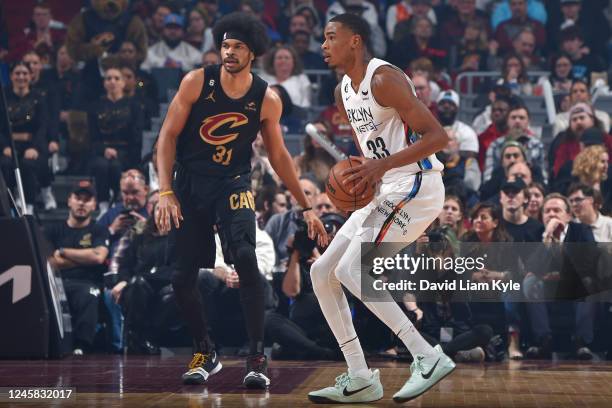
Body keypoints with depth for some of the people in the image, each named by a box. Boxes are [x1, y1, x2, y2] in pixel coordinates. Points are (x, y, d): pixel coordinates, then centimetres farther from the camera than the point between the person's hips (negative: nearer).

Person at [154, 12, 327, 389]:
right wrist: (166, 192, -14)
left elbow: (279, 155, 7)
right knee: (182, 277, 0)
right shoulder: (197, 82, -9)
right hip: (190, 184, 1)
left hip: (234, 184, -1)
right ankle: (205, 353, 23)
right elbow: (169, 136, -4)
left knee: (246, 258, -24)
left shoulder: (267, 99, -6)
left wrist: (306, 207, 7)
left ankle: (258, 357, -16)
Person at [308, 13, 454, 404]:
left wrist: (382, 165, -28)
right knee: (322, 273, 6)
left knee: (351, 270, -21)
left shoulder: (384, 78, -15)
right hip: (386, 192, 10)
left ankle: (428, 357, -17)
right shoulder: (344, 92, 14)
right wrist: (359, 175, 4)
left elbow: (437, 136, -20)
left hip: (417, 185, -10)